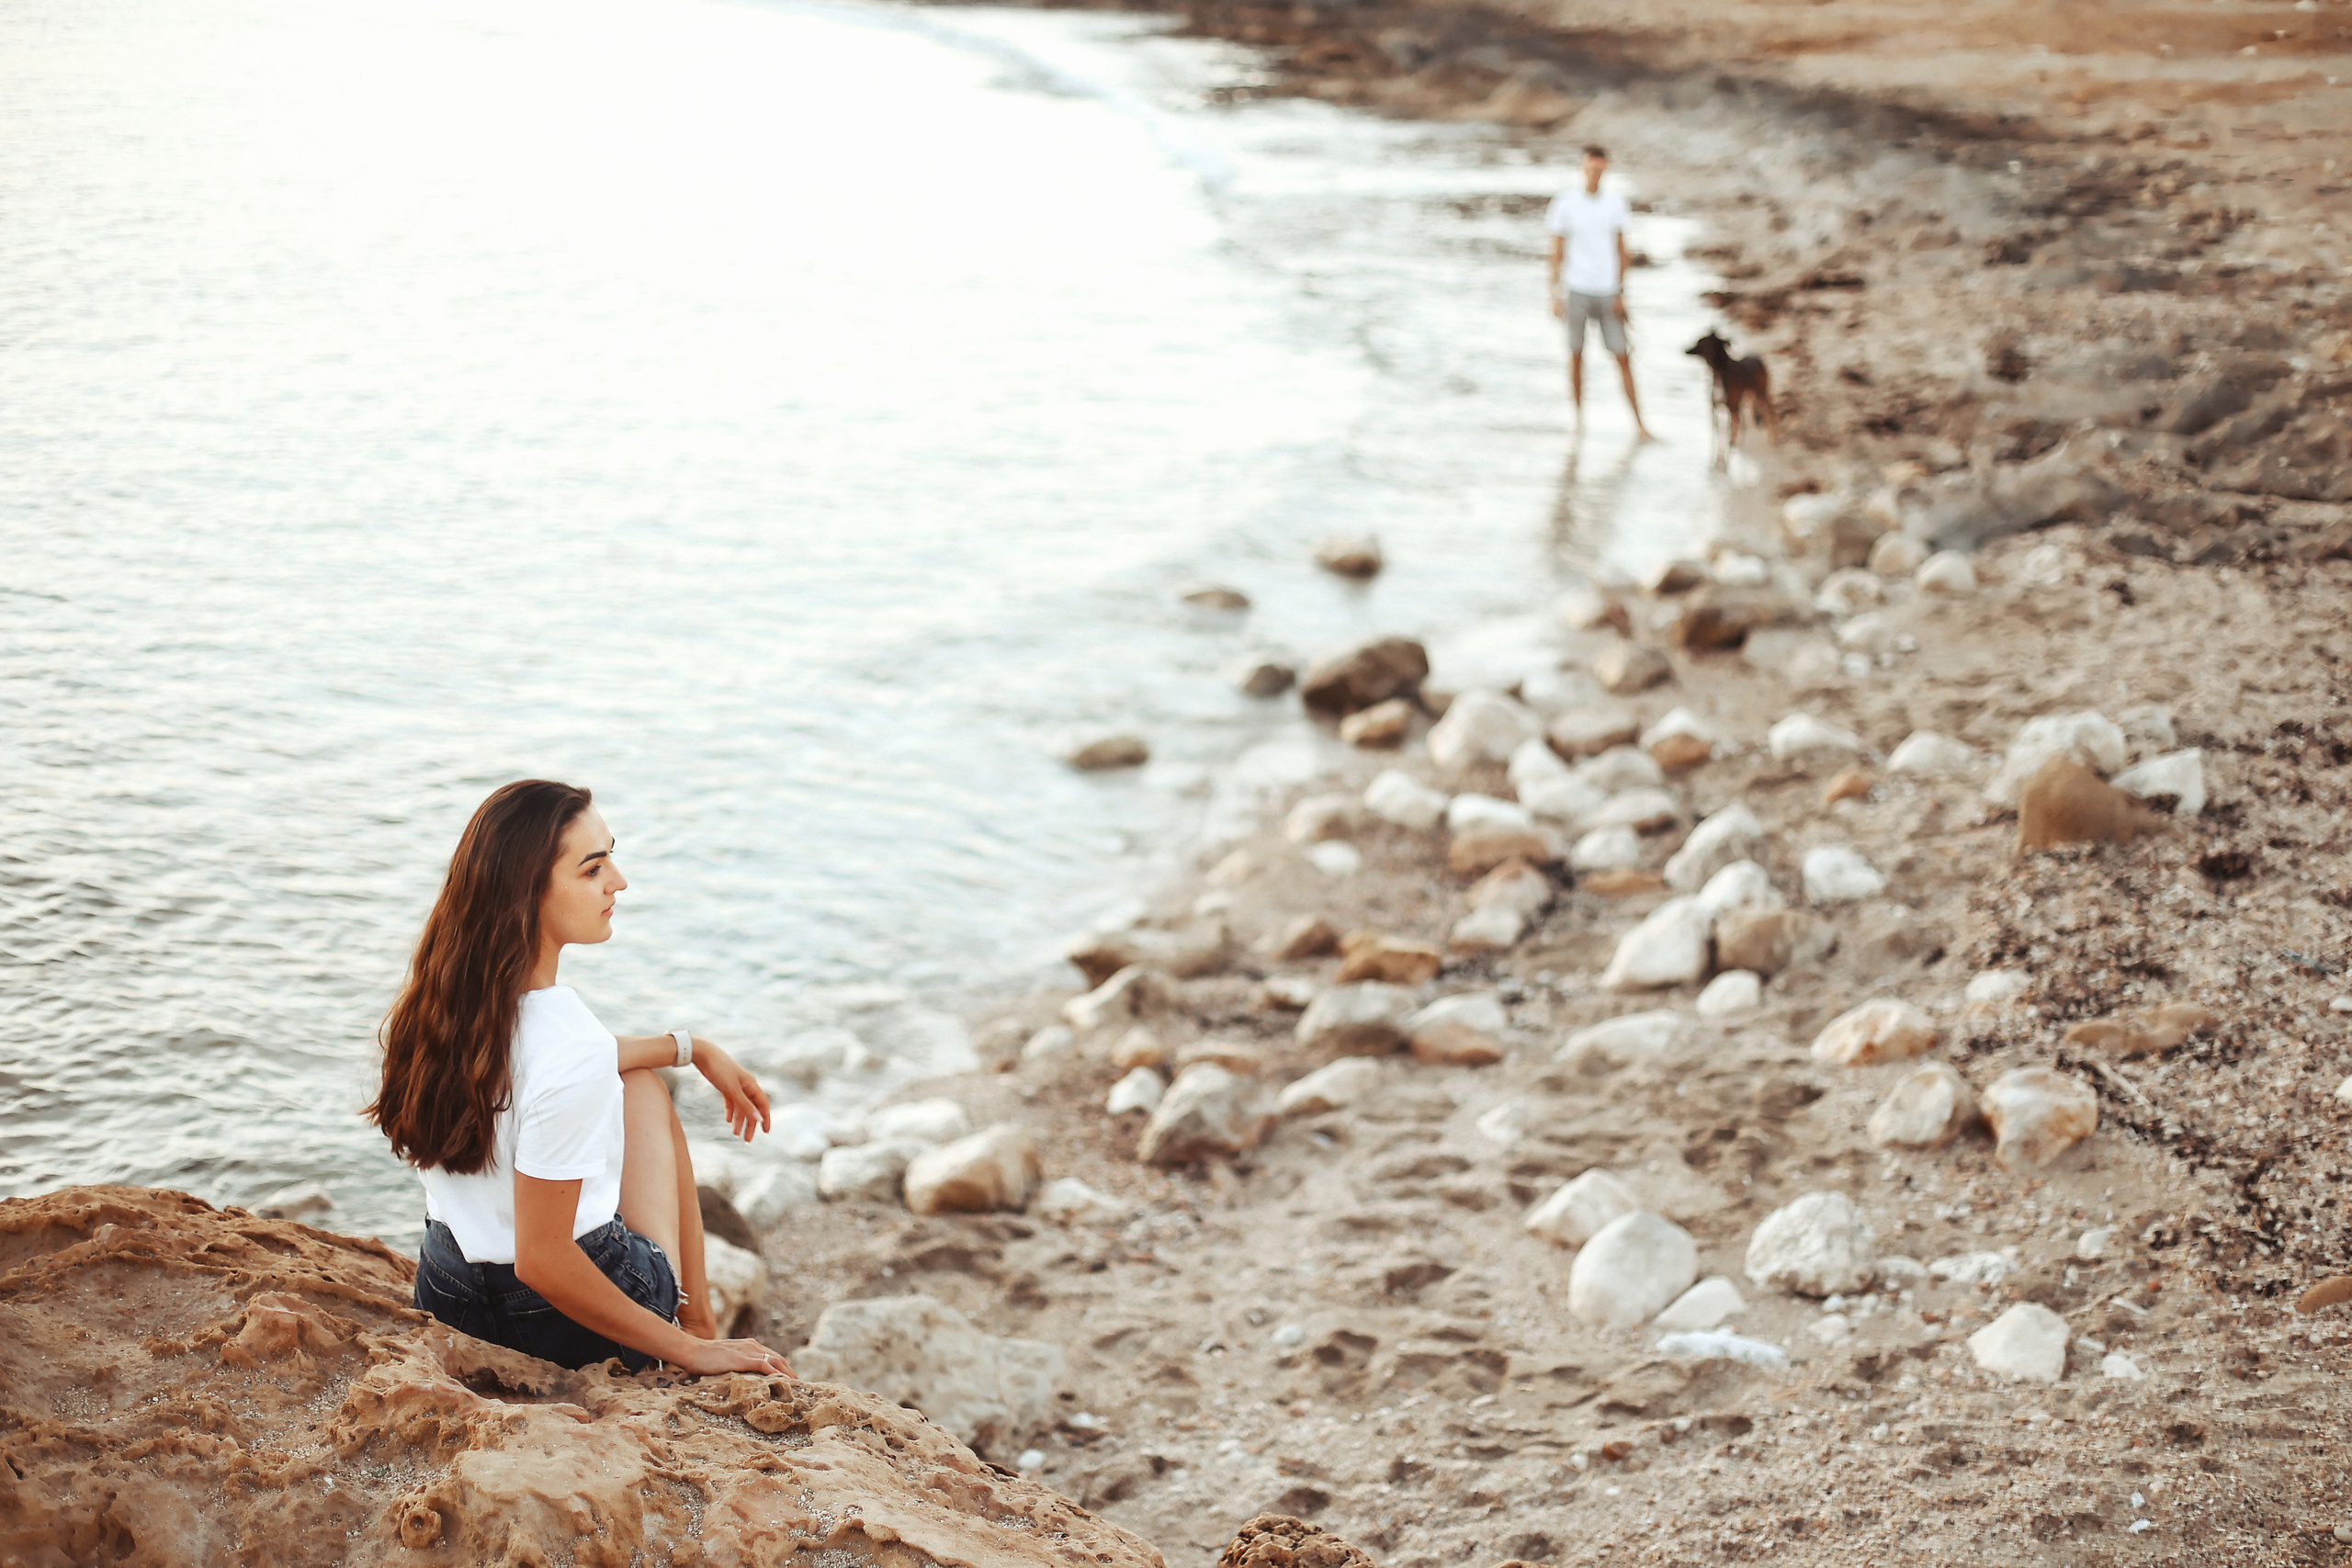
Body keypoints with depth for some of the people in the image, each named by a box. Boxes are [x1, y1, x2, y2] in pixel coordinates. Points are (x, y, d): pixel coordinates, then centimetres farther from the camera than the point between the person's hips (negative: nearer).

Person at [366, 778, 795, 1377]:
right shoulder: (573, 1053, -31)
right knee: (643, 1094, 20)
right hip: (564, 1327, -6)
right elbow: (541, 1261, -27)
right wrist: (690, 1350, -17)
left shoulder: (446, 992, -7)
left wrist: (693, 1048, 24)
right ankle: (698, 1326, 33)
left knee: (638, 1083, 27)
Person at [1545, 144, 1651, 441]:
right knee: (1576, 354, 5)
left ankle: (1639, 424, 1)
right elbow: (1557, 249, 1)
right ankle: (1579, 419, 19)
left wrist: (1620, 292, 4)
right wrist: (1556, 292, -3)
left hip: (1608, 291, 1)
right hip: (1578, 290, -1)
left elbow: (1620, 248, 8)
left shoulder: (1615, 202, 4)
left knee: (1623, 358, -2)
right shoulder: (1566, 202, -3)